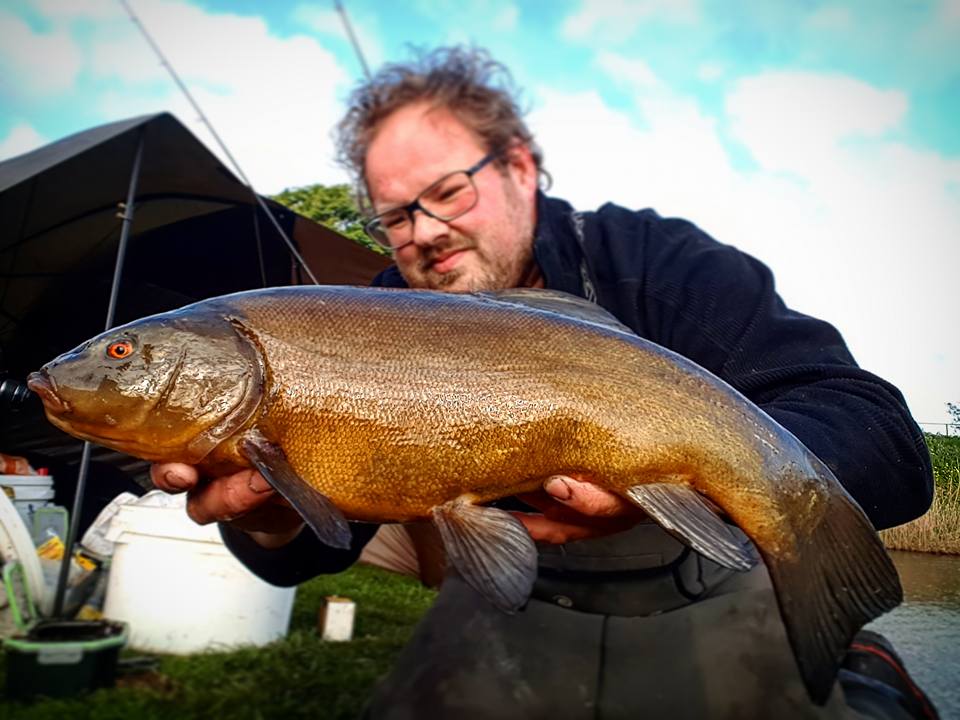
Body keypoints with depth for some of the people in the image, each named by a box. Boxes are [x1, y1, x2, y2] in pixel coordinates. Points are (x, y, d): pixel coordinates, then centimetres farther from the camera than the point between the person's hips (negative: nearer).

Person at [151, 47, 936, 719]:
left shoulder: (654, 261, -18)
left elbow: (890, 447, -25)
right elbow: (320, 542, -9)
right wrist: (268, 518, -34)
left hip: (715, 602, -2)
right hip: (511, 607, 3)